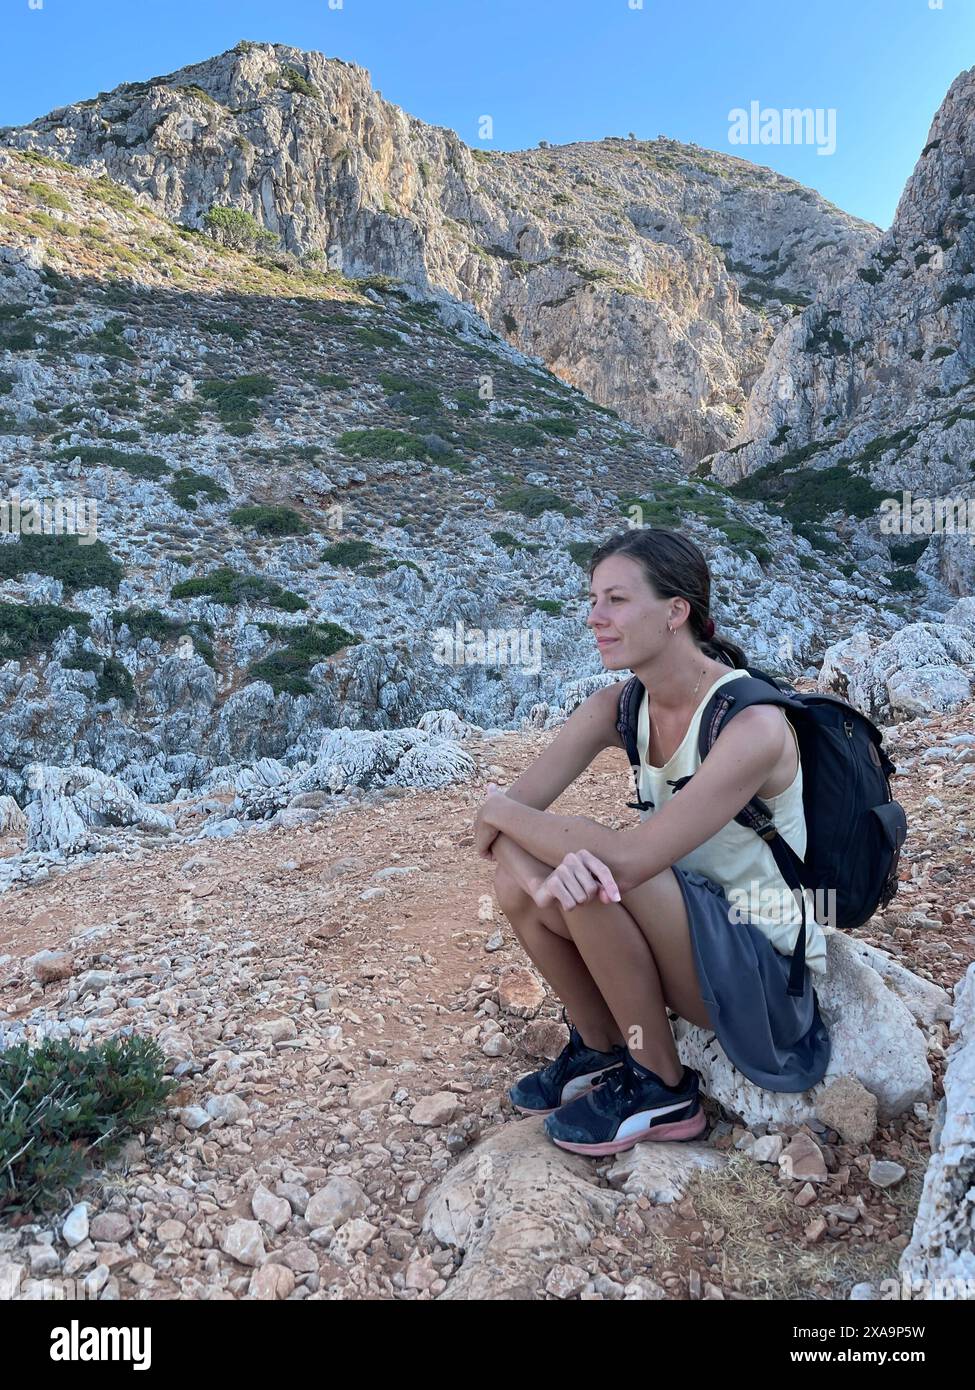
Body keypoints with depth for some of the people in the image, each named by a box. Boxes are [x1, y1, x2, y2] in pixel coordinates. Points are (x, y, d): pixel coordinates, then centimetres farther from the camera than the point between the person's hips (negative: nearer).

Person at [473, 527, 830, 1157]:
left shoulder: (753, 724, -27)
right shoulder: (619, 707, -5)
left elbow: (625, 860, -35)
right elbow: (501, 814, -10)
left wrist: (505, 812, -20)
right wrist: (541, 869, -33)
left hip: (769, 975, -6)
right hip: (689, 935, 6)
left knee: (593, 862, -29)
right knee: (521, 886, -15)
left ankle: (664, 1092, -7)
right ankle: (600, 1050, 11)